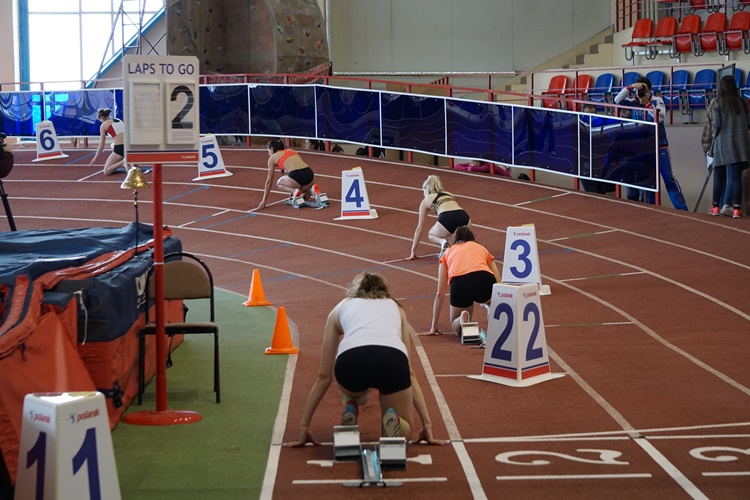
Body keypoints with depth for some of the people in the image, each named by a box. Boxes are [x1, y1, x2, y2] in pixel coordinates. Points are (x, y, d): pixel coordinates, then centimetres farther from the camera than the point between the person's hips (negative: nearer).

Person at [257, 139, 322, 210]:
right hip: (309, 174, 6)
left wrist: (264, 201, 25)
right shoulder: (292, 151, 32)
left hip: (297, 176, -6)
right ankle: (310, 189, 1)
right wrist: (292, 192, 50)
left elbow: (269, 181, 19)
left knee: (279, 183, 27)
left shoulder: (273, 158, 16)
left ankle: (295, 191, 0)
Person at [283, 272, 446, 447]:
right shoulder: (395, 307, 38)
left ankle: (351, 407, 8)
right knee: (403, 431, 25)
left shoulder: (341, 307, 36)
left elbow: (324, 375, 35)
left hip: (351, 361, 1)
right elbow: (409, 371, 35)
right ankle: (393, 420, -9)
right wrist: (427, 423, 36)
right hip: (392, 360, -1)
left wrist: (304, 426, 39)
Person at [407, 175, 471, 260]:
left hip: (447, 220, -4)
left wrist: (413, 251, 36)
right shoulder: (449, 194, 37)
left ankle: (443, 242, -2)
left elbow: (419, 229, 28)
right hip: (464, 217, 4)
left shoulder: (426, 201, 25)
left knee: (431, 235, 29)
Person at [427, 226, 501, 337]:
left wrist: (434, 326, 32)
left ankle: (462, 320, -12)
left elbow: (440, 293, 28)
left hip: (459, 283, -1)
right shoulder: (481, 248, 35)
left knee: (457, 328, 24)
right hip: (485, 279, 1)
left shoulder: (448, 252, 33)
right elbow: (499, 283, 29)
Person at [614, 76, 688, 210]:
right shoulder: (633, 102, 2)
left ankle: (682, 208, -4)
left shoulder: (657, 100, -5)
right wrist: (630, 87, -19)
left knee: (668, 177, -5)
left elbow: (659, 118, -19)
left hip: (659, 145, -3)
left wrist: (647, 103, -22)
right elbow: (617, 100, -10)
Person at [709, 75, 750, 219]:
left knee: (719, 176, 11)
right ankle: (737, 208, -6)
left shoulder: (718, 104, -6)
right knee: (736, 177, 0)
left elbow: (716, 125, -9)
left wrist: (714, 134, 11)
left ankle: (715, 206, 20)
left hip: (723, 144, -2)